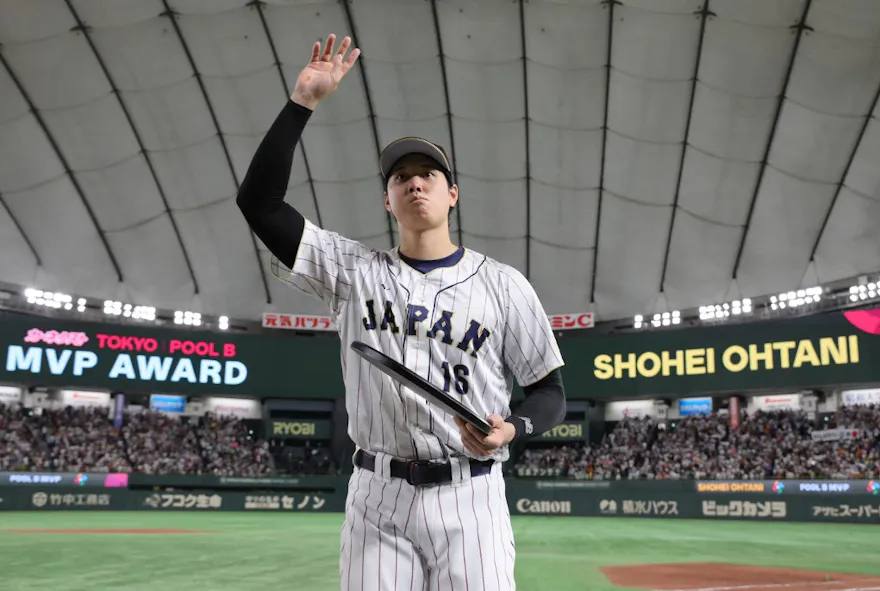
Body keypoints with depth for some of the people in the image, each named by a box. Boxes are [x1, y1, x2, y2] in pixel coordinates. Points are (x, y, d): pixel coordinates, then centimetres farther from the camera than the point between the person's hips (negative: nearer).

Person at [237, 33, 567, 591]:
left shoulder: (503, 283, 3)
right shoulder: (353, 270, 6)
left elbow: (551, 393, 5)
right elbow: (259, 201, -2)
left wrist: (510, 428, -17)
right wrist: (302, 103, -7)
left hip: (469, 500, -1)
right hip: (377, 498, 1)